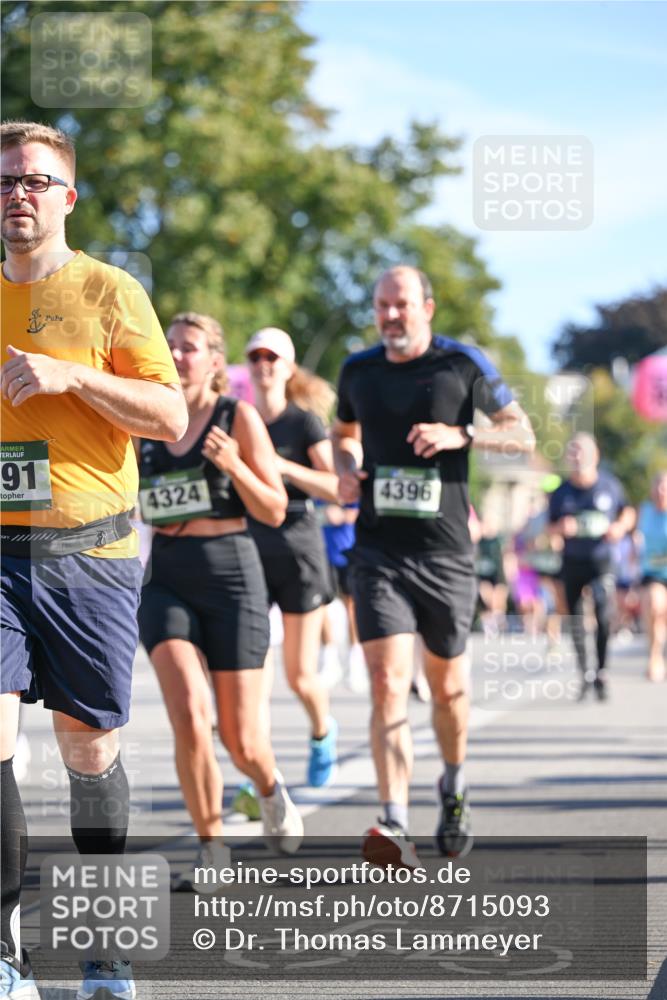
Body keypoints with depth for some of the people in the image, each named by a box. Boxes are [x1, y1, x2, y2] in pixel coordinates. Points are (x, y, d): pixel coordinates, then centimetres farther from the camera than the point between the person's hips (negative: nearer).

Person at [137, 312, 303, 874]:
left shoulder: (239, 417, -2)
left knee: (241, 742, 1)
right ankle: (211, 852, -5)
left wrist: (233, 465, -19)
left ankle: (270, 787, 38)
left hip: (230, 575, -2)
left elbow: (275, 512, -3)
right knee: (189, 715, -19)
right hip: (166, 579, 2)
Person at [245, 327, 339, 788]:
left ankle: (322, 730, 33)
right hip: (249, 554, 3)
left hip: (298, 553, -3)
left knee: (301, 676, 1)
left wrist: (281, 466, -25)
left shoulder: (305, 422, -3)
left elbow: (334, 488, -15)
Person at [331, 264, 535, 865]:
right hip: (379, 551, 1)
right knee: (387, 683, -16)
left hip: (445, 552, -1)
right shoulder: (358, 370, 8)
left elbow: (523, 435, 3)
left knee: (447, 684, 14)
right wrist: (346, 468, 5)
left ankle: (454, 788, 43)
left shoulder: (463, 365, -1)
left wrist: (459, 435, -13)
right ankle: (396, 826, -25)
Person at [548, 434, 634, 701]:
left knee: (605, 616, -17)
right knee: (575, 621, 3)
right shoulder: (561, 493, -1)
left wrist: (621, 526, -11)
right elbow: (550, 527, 7)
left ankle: (601, 673, -3)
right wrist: (562, 527, -15)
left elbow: (627, 512, 11)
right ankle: (585, 675, 17)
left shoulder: (610, 486, -3)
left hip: (601, 561, -2)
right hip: (572, 562, 2)